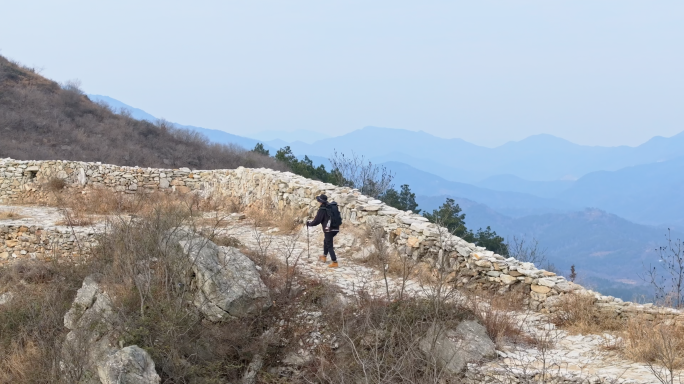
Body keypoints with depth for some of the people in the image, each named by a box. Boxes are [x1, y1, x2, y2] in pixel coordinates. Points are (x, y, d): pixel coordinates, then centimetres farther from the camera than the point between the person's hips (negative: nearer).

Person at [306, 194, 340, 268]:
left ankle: (334, 262, -4)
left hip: (329, 229, -8)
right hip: (336, 229, 8)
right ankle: (324, 256, 41)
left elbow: (317, 221, -11)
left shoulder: (322, 209, -12)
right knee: (326, 241, 28)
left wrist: (309, 223, 6)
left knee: (329, 246, -1)